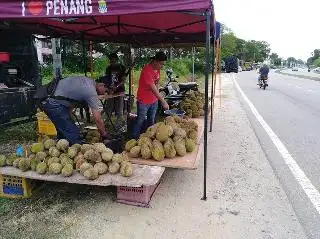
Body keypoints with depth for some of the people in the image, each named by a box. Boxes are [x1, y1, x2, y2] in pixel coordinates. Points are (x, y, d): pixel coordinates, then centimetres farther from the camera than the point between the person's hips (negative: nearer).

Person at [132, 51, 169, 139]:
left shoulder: (157, 69, 1)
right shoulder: (147, 70, -25)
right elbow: (153, 89, -28)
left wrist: (158, 98, 7)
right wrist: (163, 102, -29)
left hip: (154, 100, 8)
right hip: (144, 101, -7)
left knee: (151, 121, 17)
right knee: (140, 121, 4)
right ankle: (135, 138, 17)